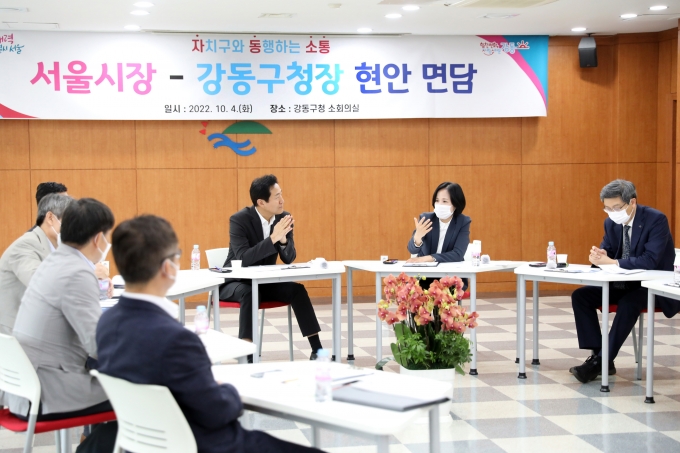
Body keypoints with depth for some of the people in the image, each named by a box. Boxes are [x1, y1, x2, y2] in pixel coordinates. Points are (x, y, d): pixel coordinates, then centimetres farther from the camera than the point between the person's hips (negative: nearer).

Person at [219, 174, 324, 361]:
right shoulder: (239, 219, -21)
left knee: (297, 290, -18)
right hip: (236, 281, -5)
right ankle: (247, 354, -35)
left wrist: (283, 239, -28)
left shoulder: (283, 218, -5)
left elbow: (289, 259, -6)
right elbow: (243, 258, -32)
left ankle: (317, 350, -12)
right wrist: (273, 238, -39)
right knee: (250, 294, -36)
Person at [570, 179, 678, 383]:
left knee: (628, 303, -36)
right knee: (580, 296, -10)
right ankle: (597, 354, -12)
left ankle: (602, 361, -30)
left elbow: (650, 261, -28)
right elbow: (607, 252, 7)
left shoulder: (656, 219, -18)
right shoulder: (611, 222, 2)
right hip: (623, 284, 7)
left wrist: (611, 262, -30)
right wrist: (600, 256, -20)